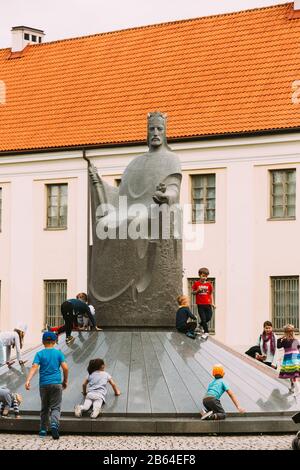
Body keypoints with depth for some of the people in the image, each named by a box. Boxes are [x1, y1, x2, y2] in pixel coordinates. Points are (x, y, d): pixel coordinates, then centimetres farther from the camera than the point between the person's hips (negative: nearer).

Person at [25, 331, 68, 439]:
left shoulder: (39, 354, 2)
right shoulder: (58, 353, 3)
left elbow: (34, 367, -12)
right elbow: (65, 368, -3)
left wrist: (28, 380, -20)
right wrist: (65, 381, 11)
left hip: (44, 384, 1)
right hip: (56, 384, -1)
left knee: (44, 408, 14)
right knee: (55, 407, -1)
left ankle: (43, 430, 17)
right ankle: (54, 423, -28)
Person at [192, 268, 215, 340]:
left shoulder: (209, 284, 3)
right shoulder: (196, 283, -1)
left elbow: (211, 294, 9)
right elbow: (193, 292, 8)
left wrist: (212, 303, 4)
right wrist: (198, 290, -14)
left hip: (207, 304, 2)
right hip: (200, 304, -2)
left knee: (209, 318, 0)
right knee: (203, 319, -1)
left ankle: (201, 325, 31)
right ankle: (206, 332, 13)